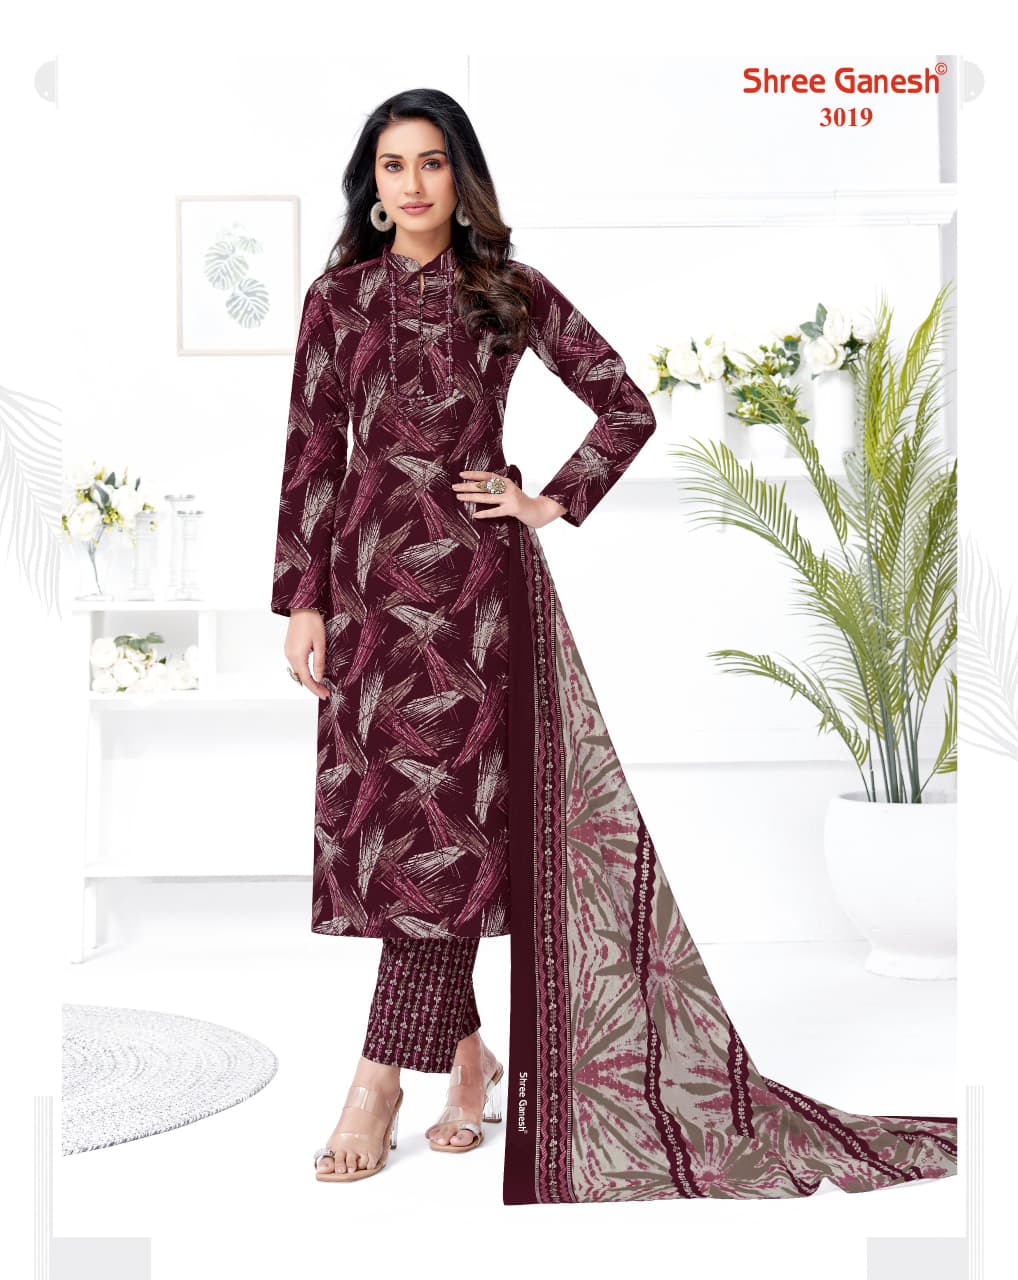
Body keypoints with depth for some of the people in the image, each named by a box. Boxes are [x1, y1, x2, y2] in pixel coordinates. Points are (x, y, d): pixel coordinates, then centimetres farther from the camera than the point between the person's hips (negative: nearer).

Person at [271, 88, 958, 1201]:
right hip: (366, 574, 3)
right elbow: (311, 453, 7)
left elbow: (628, 406, 10)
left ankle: (381, 1081, -3)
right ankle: (467, 1053, 19)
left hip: (474, 575, -2)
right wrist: (300, 599, 0)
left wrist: (554, 500, 1)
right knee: (380, 806, 3)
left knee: (448, 808, -9)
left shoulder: (511, 293, 6)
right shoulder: (338, 297, 10)